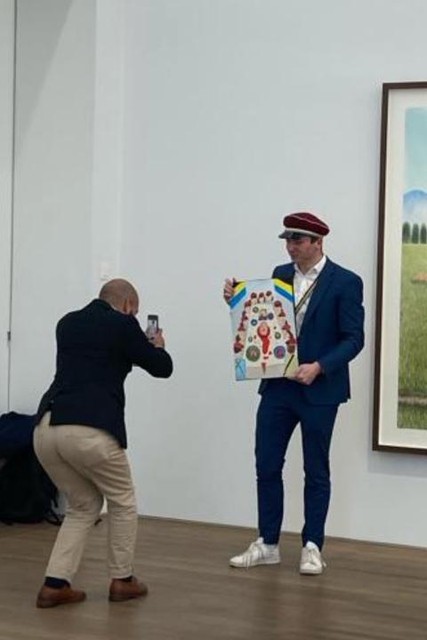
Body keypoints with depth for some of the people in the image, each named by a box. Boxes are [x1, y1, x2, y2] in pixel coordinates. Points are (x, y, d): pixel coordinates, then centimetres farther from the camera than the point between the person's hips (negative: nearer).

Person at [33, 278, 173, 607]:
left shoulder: (67, 322, 22)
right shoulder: (123, 325, 5)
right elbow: (163, 368, 13)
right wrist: (157, 346, 35)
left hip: (46, 429, 6)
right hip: (89, 431, -6)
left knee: (84, 505, 24)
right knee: (122, 502, 20)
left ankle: (55, 585, 13)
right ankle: (122, 580, 26)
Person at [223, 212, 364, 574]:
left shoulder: (345, 282, -9)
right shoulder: (281, 274, 7)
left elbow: (353, 339, -12)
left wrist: (319, 367, -23)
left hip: (319, 391, -5)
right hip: (278, 386, 5)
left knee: (316, 470, 6)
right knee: (267, 466, 7)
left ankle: (312, 547, 16)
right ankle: (268, 544, 17)